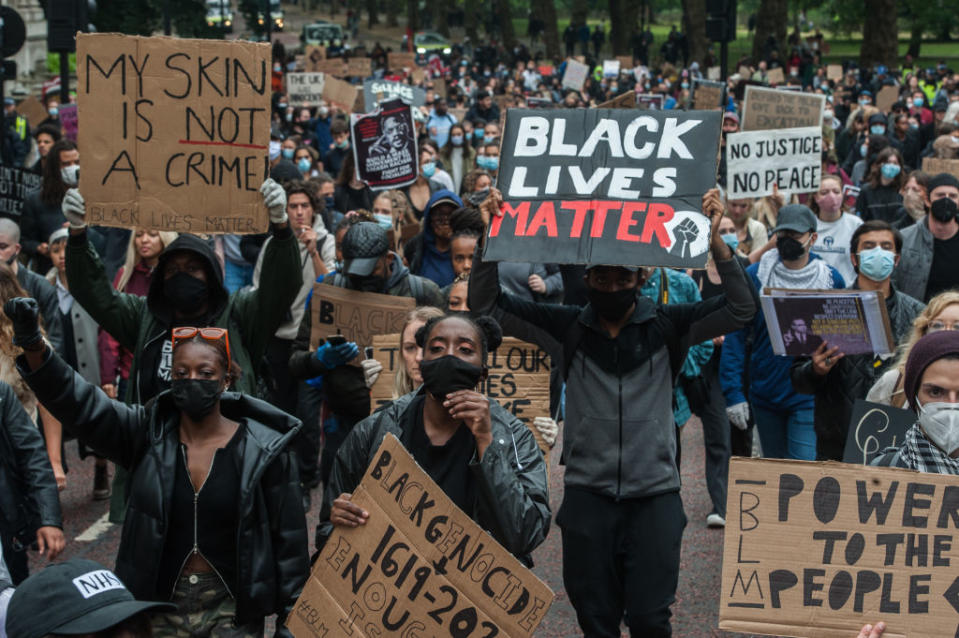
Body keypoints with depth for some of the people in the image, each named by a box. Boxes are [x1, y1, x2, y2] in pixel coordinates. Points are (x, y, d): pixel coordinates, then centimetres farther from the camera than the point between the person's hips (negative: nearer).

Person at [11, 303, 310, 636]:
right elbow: (81, 405, -14)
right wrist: (32, 344, -29)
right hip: (160, 608, 2)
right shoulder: (149, 436, 1)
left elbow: (288, 542, -1)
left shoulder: (262, 450, -4)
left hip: (232, 610, -2)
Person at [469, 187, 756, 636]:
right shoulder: (567, 326, 2)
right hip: (587, 494, 1)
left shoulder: (667, 325, 0)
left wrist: (714, 237, -19)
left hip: (655, 494, -1)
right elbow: (485, 303, 1)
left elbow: (741, 308, -9)